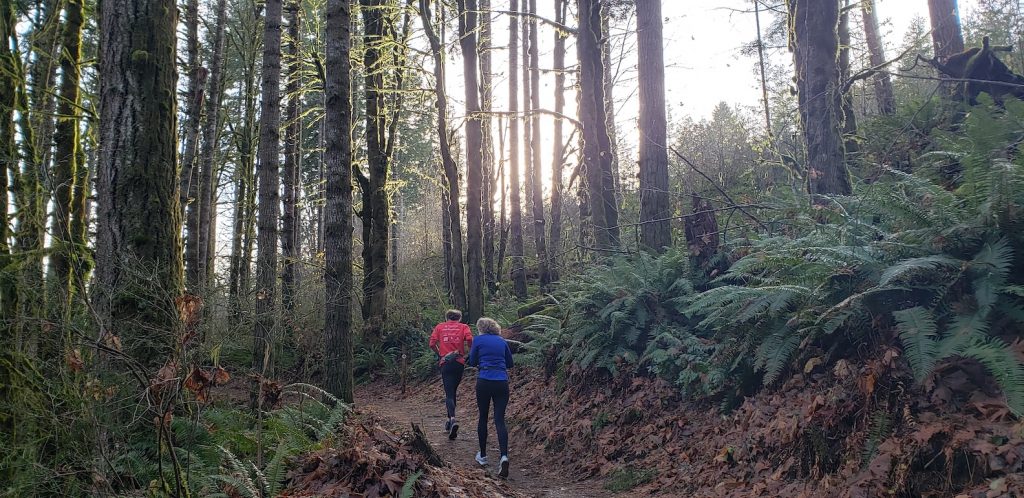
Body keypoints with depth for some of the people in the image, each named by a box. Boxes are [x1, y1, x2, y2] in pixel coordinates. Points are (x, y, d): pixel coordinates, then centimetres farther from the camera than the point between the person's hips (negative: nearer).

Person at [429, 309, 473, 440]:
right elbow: (469, 340, -12)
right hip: (459, 363, 1)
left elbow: (432, 344, 0)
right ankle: (450, 420, 25)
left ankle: (453, 420, -27)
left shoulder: (440, 327, 10)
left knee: (449, 394, -4)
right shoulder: (463, 327, 7)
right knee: (453, 392, 19)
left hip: (445, 363, -1)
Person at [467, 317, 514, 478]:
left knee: (483, 418, 15)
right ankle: (504, 456, -21)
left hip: (484, 382, -2)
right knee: (500, 420, -1)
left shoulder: (478, 340, 3)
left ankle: (482, 456, 23)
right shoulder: (502, 341, 13)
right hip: (502, 383, 2)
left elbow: (472, 362, 8)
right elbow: (510, 363, 18)